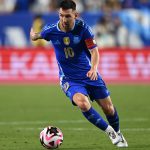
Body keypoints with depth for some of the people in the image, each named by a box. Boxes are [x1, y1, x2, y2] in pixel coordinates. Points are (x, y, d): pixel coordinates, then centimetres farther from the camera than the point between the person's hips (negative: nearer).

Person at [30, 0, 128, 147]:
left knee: (108, 108, 5)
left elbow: (94, 51, -16)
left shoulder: (82, 27, -15)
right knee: (82, 103, -29)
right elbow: (36, 36, 10)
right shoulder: (51, 30, -13)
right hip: (69, 79, -1)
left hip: (89, 74, 1)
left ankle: (118, 134, 37)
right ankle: (110, 132, -10)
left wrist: (94, 68, -33)